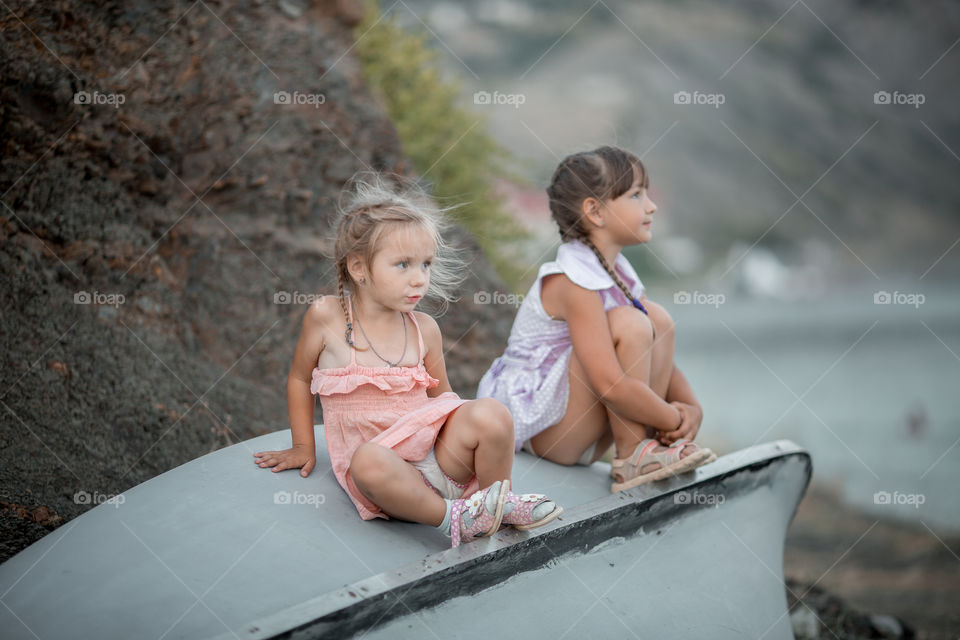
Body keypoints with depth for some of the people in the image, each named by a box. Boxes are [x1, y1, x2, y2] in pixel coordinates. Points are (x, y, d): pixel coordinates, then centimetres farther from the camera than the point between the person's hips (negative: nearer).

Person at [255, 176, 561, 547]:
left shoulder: (424, 329, 6)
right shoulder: (327, 316, -2)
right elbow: (300, 379, 13)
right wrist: (303, 448, 15)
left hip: (439, 457, 3)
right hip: (387, 469, -3)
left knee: (490, 412, -25)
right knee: (369, 461, -39)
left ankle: (502, 505, -3)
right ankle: (452, 517, -30)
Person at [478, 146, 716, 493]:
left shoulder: (619, 274, 8)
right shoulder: (574, 282, -22)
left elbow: (660, 359, 11)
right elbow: (611, 384, -30)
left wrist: (691, 406, -9)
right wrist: (674, 420, -19)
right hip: (538, 428, -9)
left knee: (657, 317, 0)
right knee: (628, 324, -25)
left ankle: (648, 443, -7)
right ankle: (631, 459, -16)